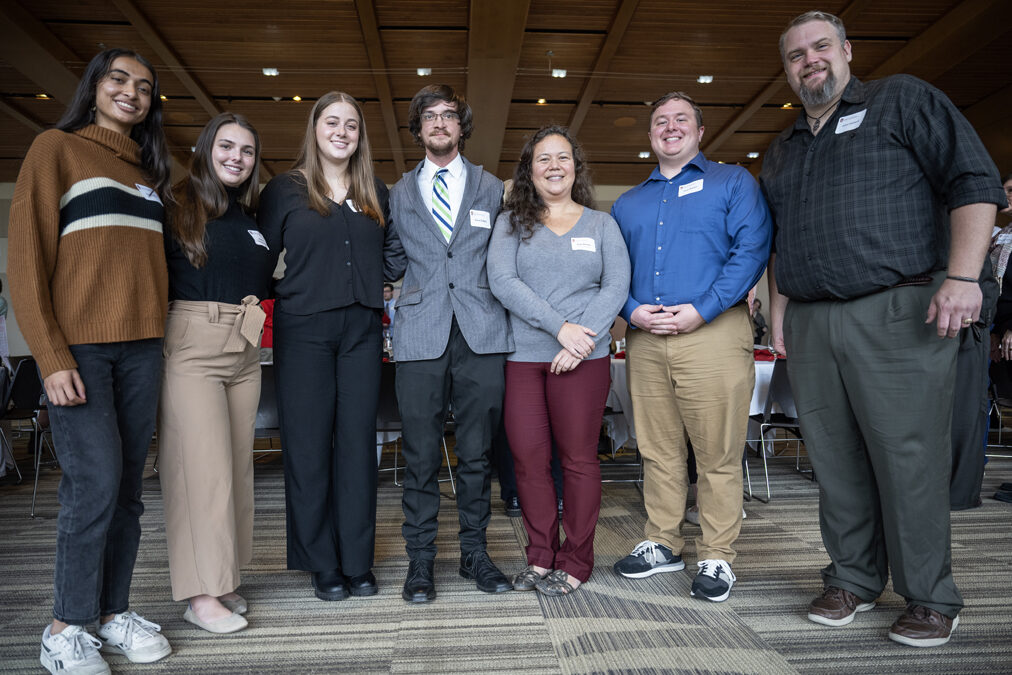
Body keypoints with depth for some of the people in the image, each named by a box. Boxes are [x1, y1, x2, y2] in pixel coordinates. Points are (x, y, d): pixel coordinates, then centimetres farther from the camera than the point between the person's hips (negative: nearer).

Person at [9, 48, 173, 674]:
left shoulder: (149, 169, 19)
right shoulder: (57, 148, 2)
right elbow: (28, 257, -5)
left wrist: (162, 331, 9)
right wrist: (52, 357, -12)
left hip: (141, 347, 5)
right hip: (78, 345, -5)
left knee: (129, 486, 6)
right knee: (95, 483, -7)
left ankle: (114, 612, 18)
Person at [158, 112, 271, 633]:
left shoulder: (252, 218, 16)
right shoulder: (178, 208, -1)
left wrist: (257, 306, 5)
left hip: (244, 351, 6)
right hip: (191, 345, -6)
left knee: (236, 463, 8)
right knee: (203, 464, -7)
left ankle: (221, 579, 20)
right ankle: (200, 594, 3)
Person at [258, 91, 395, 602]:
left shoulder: (375, 194, 14)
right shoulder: (285, 189, 5)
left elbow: (390, 257, 19)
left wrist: (377, 295, 5)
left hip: (362, 330, 3)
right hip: (304, 329, -2)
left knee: (358, 442, 5)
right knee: (309, 445, 1)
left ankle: (358, 561, 16)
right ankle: (322, 565, 14)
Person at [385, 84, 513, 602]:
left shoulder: (492, 189, 15)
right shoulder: (399, 193, 15)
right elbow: (394, 259, 19)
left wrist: (492, 298, 8)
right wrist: (414, 284, 4)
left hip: (481, 332, 0)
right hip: (421, 333, 0)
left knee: (477, 452, 5)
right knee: (421, 454, 2)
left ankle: (474, 552, 19)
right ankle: (420, 559, 14)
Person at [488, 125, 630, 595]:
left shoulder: (601, 224, 13)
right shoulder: (511, 222, 10)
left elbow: (617, 285, 2)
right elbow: (501, 280, -5)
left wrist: (581, 341, -12)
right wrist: (559, 326, -14)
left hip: (583, 359, 0)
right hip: (522, 357, 1)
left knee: (579, 458, 2)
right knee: (529, 459, 3)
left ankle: (576, 562, 16)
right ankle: (540, 558, 18)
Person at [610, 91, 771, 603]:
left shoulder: (733, 182, 9)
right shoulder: (627, 203, 22)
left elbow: (752, 250, -5)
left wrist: (701, 309, -15)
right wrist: (631, 310, -4)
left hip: (712, 332, -4)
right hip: (644, 338, 4)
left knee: (718, 454, -1)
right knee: (657, 450, 10)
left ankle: (716, 558, 11)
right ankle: (663, 545, 23)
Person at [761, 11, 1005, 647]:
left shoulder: (903, 101, 6)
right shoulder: (783, 150, 22)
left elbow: (975, 181, -3)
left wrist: (963, 276, -14)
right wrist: (779, 308, 14)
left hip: (898, 315, -5)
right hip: (810, 327, 5)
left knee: (909, 457, -3)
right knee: (837, 462, 8)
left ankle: (931, 599, 12)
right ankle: (853, 580, 21)